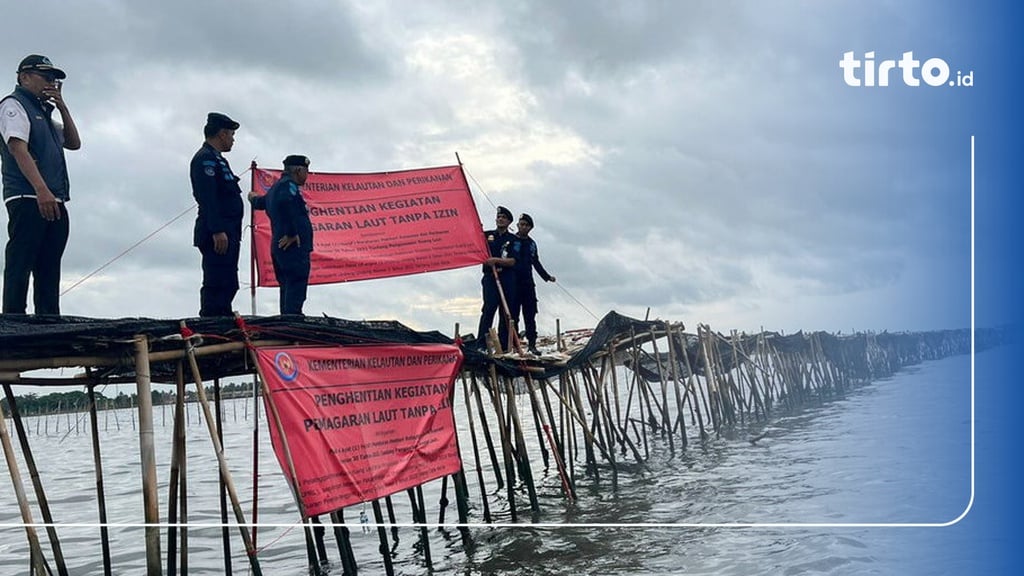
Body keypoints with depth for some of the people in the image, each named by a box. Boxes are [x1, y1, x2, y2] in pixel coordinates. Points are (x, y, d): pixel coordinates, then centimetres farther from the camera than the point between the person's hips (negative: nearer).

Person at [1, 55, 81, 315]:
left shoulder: (43, 112, 26)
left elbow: (74, 143, 23)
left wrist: (62, 107, 12)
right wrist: (42, 190, -25)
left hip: (54, 203, 8)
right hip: (27, 199, -8)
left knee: (49, 272, 4)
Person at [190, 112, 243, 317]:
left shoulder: (216, 159, 24)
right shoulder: (205, 158, -8)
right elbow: (207, 198, -18)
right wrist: (218, 231, -24)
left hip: (226, 234, 11)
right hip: (218, 236, -11)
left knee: (227, 286, 12)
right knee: (217, 286, -13)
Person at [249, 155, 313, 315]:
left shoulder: (275, 188, 24)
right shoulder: (288, 185, -7)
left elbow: (260, 202, 44)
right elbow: (286, 202, -28)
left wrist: (253, 197, 69)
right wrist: (293, 233, -24)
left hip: (279, 246, 10)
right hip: (294, 246, -10)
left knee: (287, 288, 12)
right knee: (296, 285, -16)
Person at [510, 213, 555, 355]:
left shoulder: (532, 244, 16)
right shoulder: (511, 241, -2)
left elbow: (536, 263, 26)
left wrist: (547, 277, 26)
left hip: (528, 283, 5)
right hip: (514, 283, -5)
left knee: (530, 315, 4)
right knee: (513, 315, -2)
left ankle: (532, 344, 8)